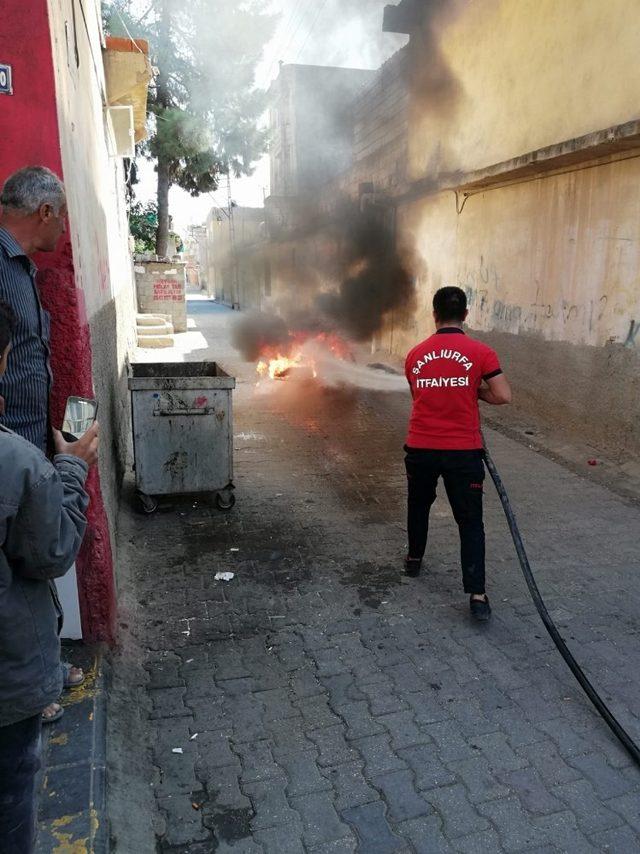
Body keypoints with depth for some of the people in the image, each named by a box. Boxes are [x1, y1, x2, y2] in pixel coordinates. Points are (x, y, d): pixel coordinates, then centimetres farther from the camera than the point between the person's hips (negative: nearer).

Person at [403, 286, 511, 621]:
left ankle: (414, 559, 43)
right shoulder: (481, 352, -7)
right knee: (470, 521, 4)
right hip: (463, 451, -2)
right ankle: (477, 594, -1)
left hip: (420, 449, 3)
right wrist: (475, 390, 6)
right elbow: (503, 396, -11)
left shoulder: (415, 355, 3)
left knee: (418, 505, 25)